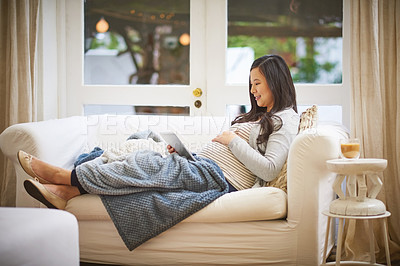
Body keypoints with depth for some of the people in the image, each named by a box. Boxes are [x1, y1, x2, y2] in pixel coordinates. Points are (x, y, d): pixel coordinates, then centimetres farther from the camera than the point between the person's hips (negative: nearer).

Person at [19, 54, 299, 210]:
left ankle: (65, 176, -17)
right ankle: (68, 191, -24)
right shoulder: (259, 116, 28)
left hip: (221, 179, -9)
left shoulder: (285, 119, 1)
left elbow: (269, 169, -14)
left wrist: (233, 140, -8)